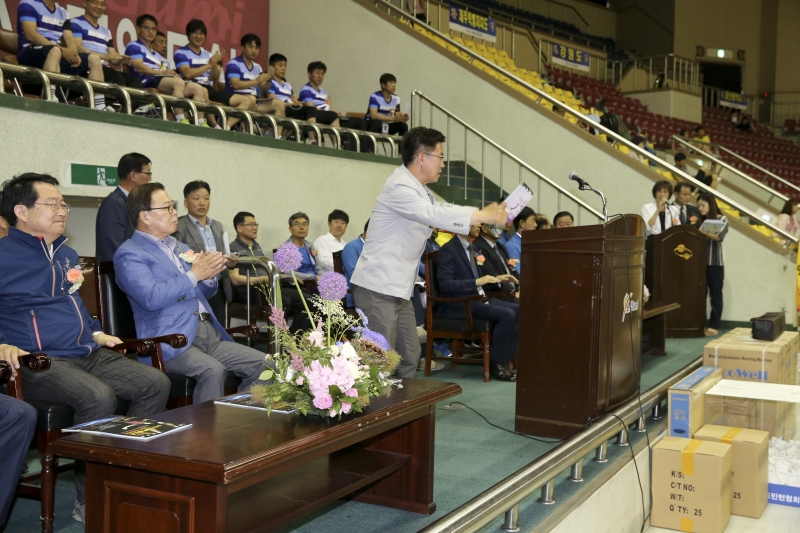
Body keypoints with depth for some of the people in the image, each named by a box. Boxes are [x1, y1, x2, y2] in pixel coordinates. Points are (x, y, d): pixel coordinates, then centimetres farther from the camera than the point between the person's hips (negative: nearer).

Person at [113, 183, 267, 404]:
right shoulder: (129, 254, -3)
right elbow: (151, 298, -19)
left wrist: (209, 276, 3)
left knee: (263, 364, -8)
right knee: (212, 370, -33)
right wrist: (194, 274, -14)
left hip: (210, 334, 8)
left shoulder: (178, 247, 21)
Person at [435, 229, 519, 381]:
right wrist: (477, 282, -25)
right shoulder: (448, 250, -11)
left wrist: (497, 278, 9)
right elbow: (445, 284, -20)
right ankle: (497, 364, -12)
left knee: (519, 310, -6)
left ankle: (508, 356, -3)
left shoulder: (470, 249, 16)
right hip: (457, 305, -9)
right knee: (507, 315, -24)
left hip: (477, 299, 9)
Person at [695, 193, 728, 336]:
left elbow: (719, 237, -18)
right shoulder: (700, 221, 13)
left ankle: (714, 325, 4)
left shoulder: (722, 220, -1)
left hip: (715, 263, -4)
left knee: (715, 294, 1)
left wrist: (703, 232, -31)